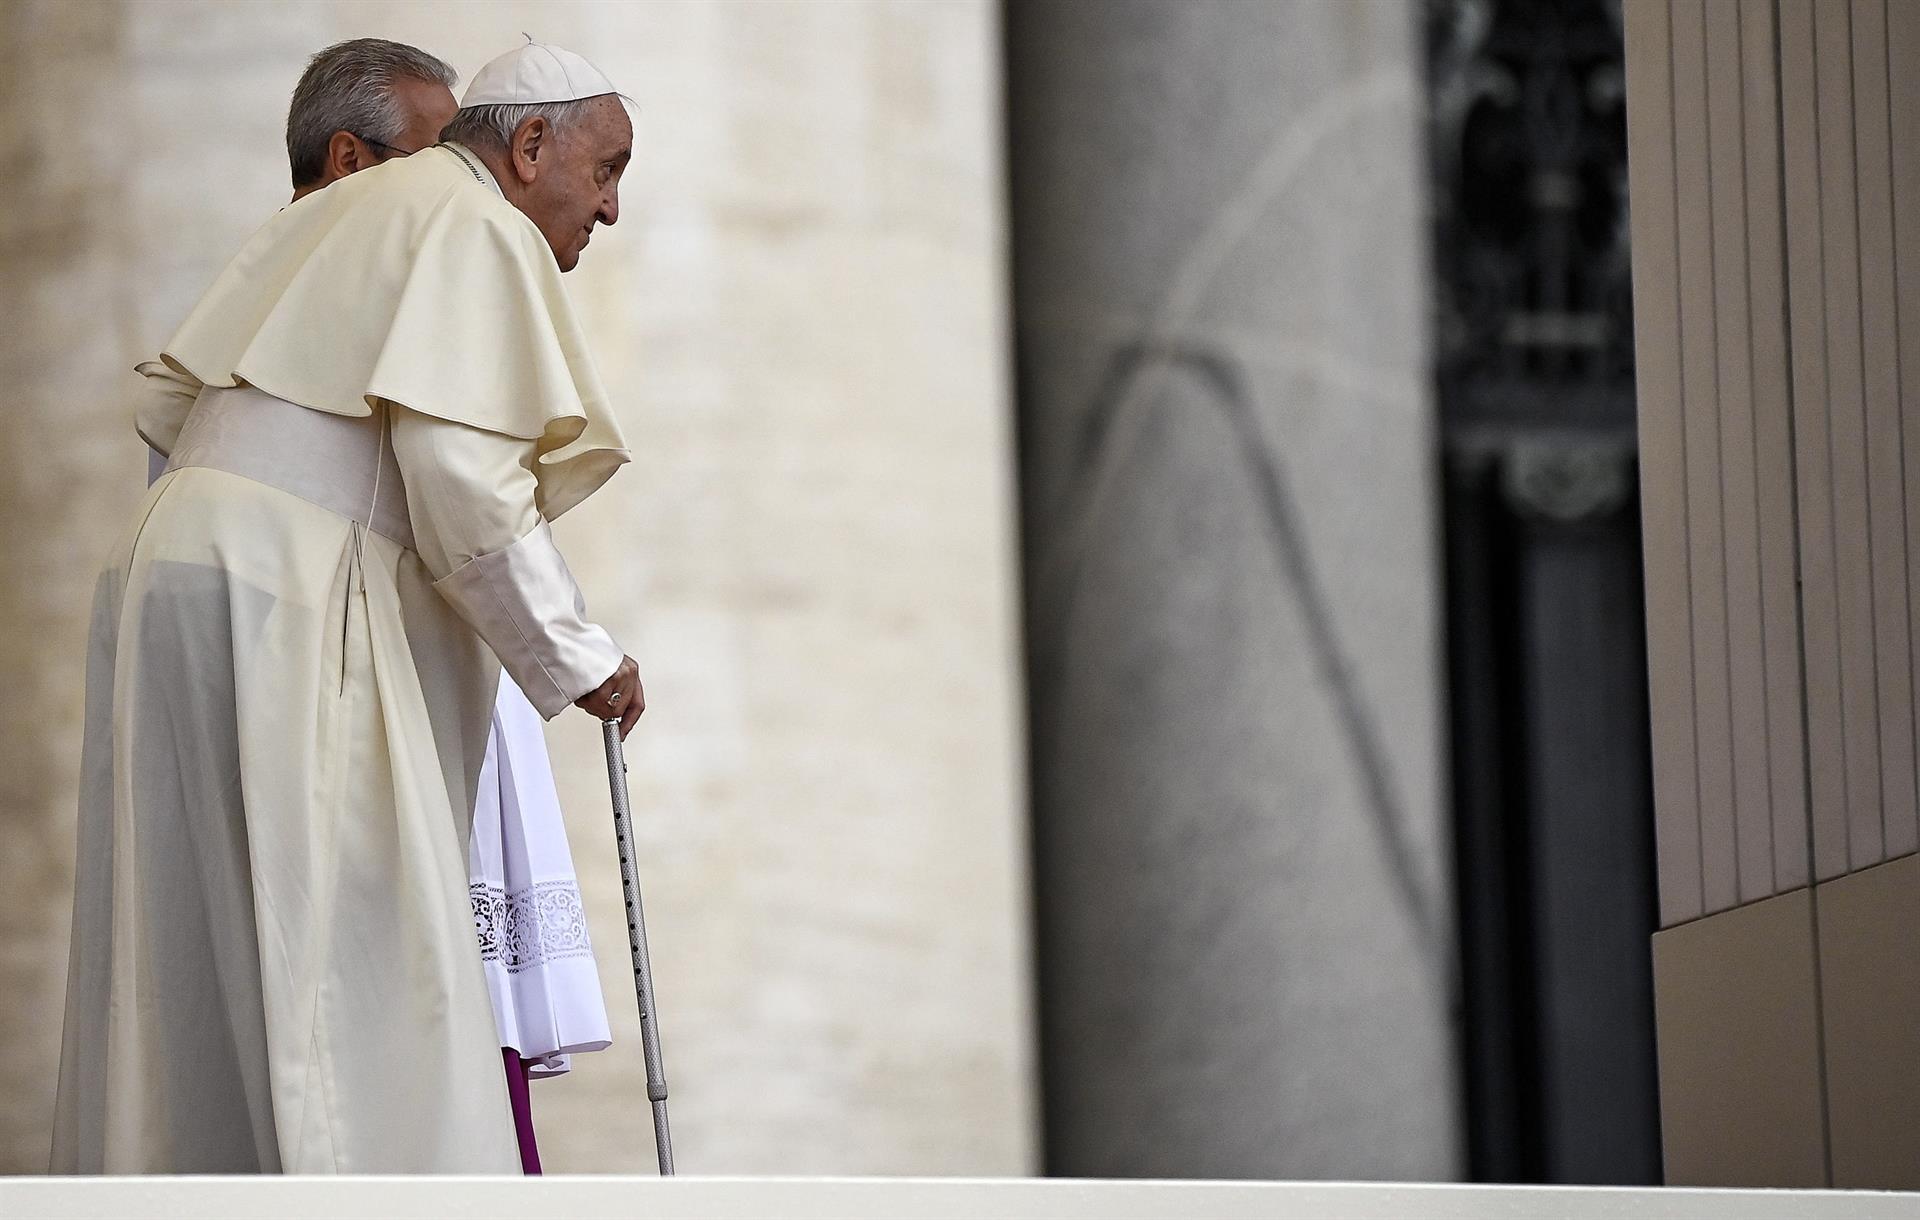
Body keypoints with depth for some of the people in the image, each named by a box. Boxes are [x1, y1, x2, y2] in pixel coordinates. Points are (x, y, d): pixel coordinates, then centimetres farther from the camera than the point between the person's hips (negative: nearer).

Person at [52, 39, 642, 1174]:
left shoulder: (336, 215, 24)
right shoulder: (480, 231, -3)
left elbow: (170, 407, 22)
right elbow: (467, 476, -15)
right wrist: (578, 657, -6)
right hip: (284, 614, -9)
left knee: (191, 985, 7)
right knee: (347, 974, -12)